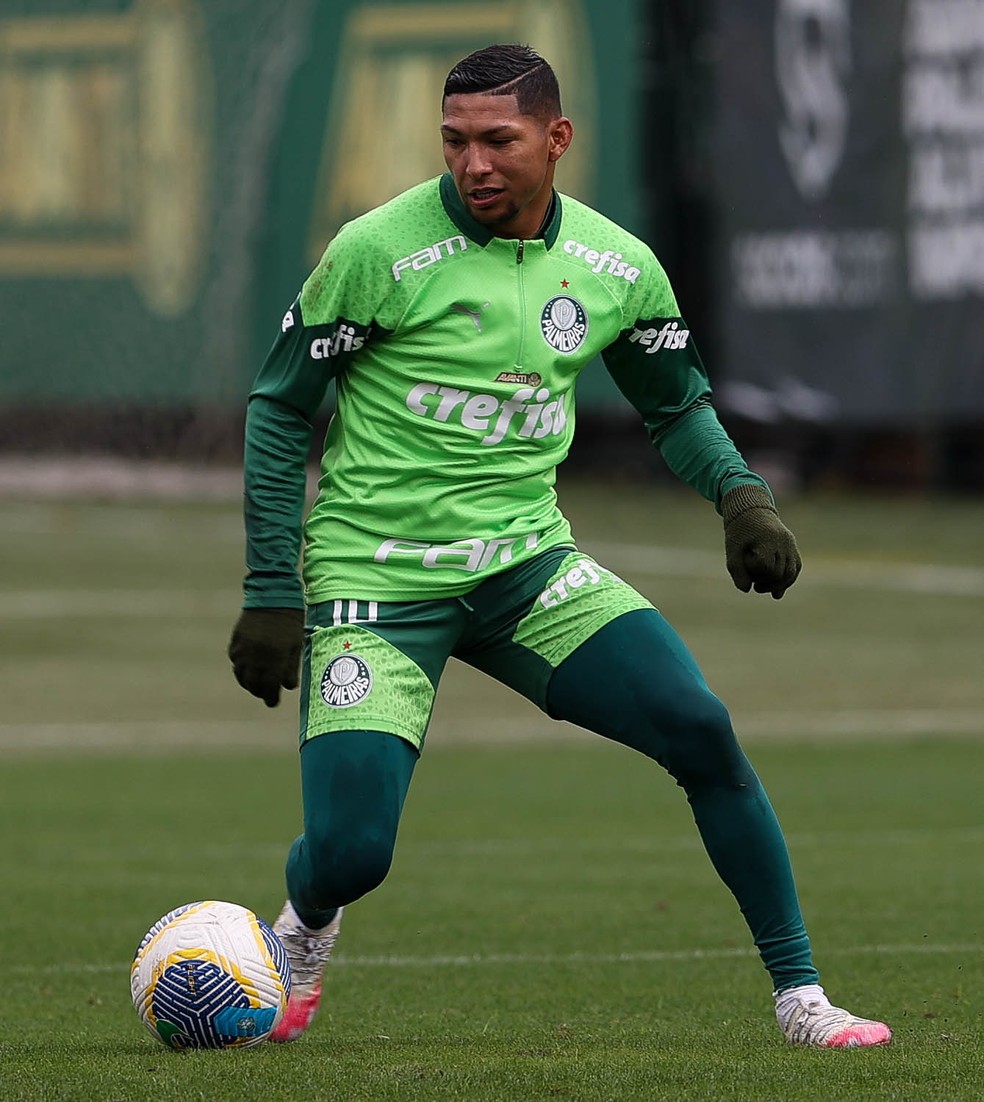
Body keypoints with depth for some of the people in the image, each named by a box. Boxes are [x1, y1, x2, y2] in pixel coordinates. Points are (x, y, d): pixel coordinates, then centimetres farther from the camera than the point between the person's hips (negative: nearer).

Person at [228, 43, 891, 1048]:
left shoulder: (617, 267, 1)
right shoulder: (379, 250, -11)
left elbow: (676, 405, 17)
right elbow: (280, 408, -3)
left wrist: (741, 495, -4)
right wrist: (271, 593, -6)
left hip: (527, 562, 3)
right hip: (374, 580, -3)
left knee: (702, 730, -15)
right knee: (348, 856, -14)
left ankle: (799, 996, -3)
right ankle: (303, 932, 26)